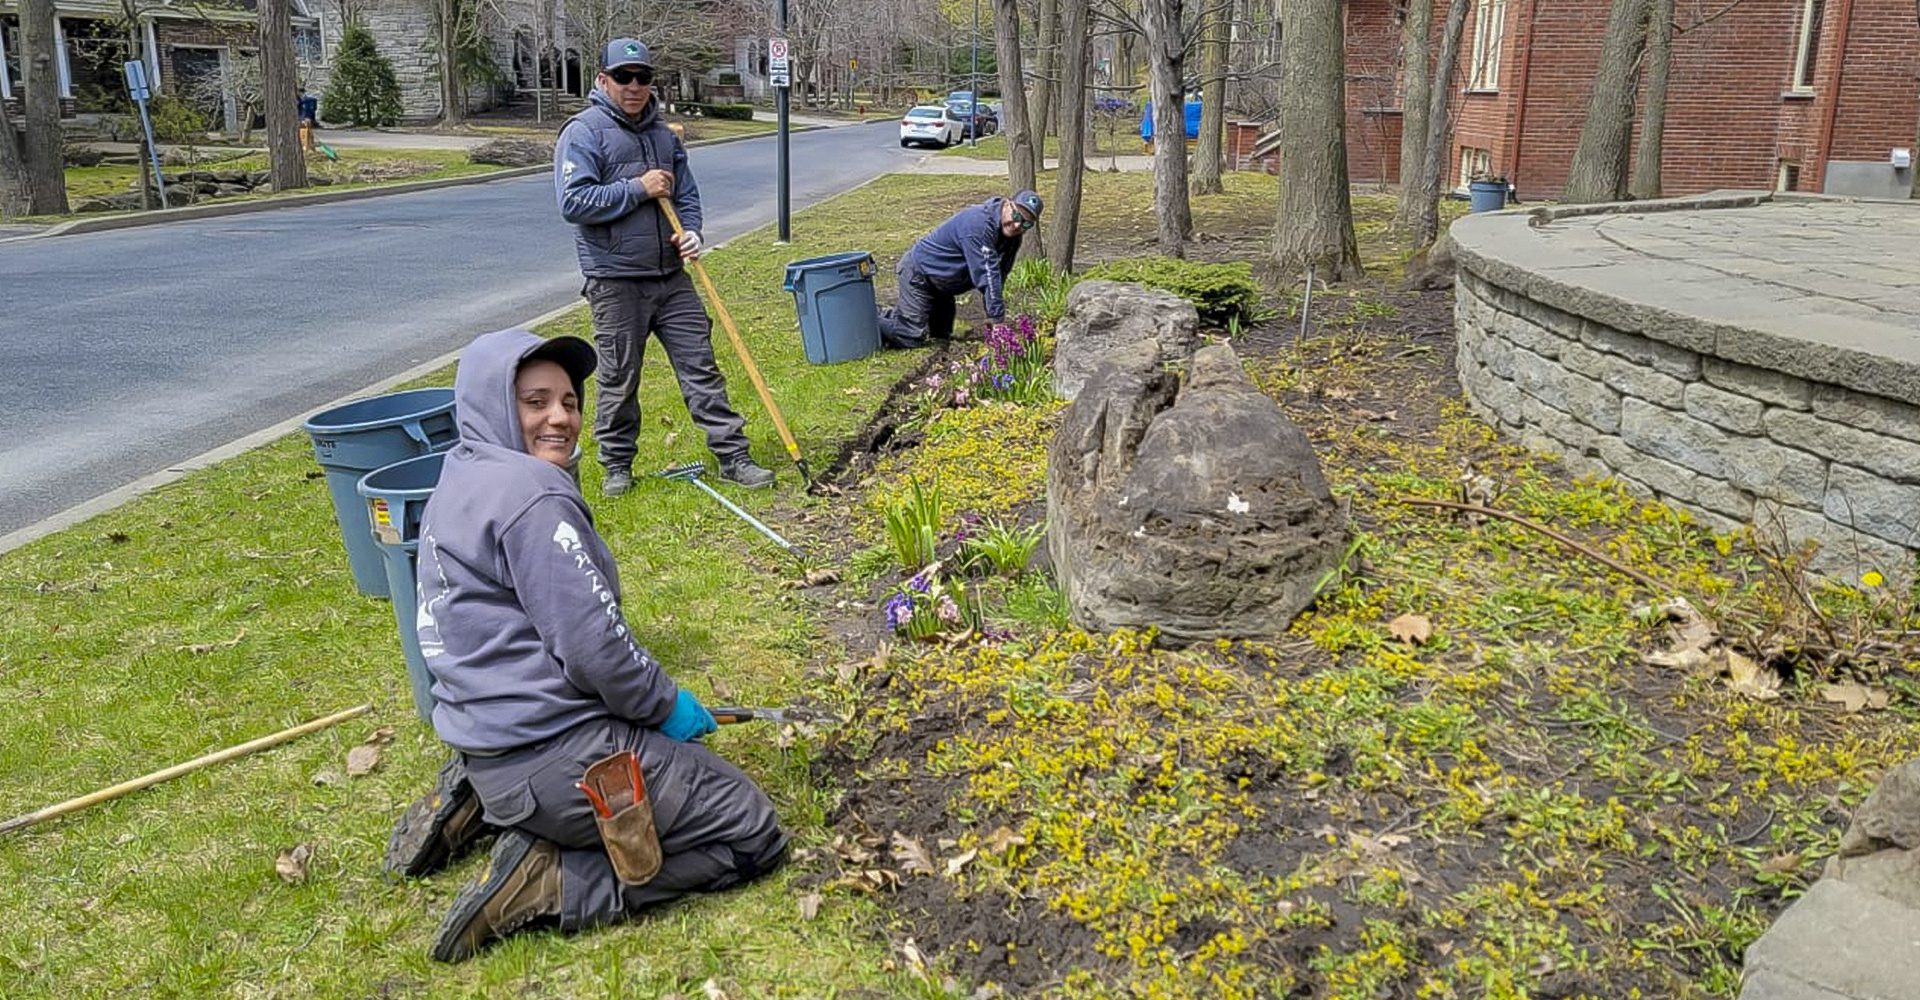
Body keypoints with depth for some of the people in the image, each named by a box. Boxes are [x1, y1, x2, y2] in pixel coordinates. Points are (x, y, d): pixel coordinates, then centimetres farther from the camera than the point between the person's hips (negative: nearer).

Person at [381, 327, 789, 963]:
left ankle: (478, 808, 18)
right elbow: (592, 646, -21)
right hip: (555, 754, -10)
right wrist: (666, 705, -4)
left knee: (676, 758, 34)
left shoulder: (459, 482, 12)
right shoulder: (532, 494, -19)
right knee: (753, 834, -2)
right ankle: (546, 881, -8)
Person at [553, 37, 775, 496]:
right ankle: (617, 465, 21)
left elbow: (686, 194, 19)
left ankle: (732, 455, 10)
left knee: (701, 367, 5)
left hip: (671, 276, 5)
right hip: (615, 282, -5)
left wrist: (691, 231, -3)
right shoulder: (583, 132, -7)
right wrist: (639, 189, -16)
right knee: (619, 379, 5)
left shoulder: (663, 133, 13)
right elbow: (573, 202, -18)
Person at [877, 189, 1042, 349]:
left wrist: (995, 318, -1)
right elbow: (986, 274, -35)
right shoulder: (978, 223, -33)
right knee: (913, 338, -15)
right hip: (918, 273, -10)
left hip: (940, 283, 10)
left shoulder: (1011, 234, -5)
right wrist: (997, 319, -34)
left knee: (941, 333, 20)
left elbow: (999, 275, 2)